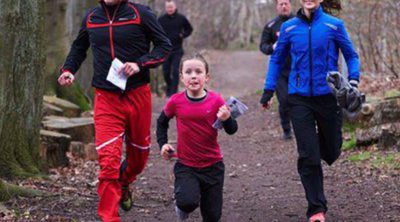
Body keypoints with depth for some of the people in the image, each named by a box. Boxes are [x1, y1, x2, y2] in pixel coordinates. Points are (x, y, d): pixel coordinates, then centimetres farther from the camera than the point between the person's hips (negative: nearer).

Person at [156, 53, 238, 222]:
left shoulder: (216, 100, -10)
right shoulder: (176, 102, -8)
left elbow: (232, 131, -6)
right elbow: (162, 122, 12)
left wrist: (226, 119, -26)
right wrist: (163, 143, 0)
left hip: (213, 165, 1)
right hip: (186, 165, -1)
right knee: (188, 202, -26)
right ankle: (183, 207, 10)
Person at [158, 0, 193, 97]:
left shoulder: (181, 18, -1)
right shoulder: (161, 19, -1)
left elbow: (189, 29, 11)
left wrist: (183, 35, -8)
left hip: (177, 50, -1)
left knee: (175, 71, -8)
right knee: (166, 71, 7)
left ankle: (173, 91, -1)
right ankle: (169, 86, 35)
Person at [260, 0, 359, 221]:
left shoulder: (334, 25, -3)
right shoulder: (289, 27, 2)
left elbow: (351, 55, 5)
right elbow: (277, 59, 14)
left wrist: (353, 81, -10)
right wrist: (268, 90, 10)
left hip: (328, 95, 0)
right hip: (300, 98, 0)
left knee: (331, 153, 12)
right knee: (308, 156, -4)